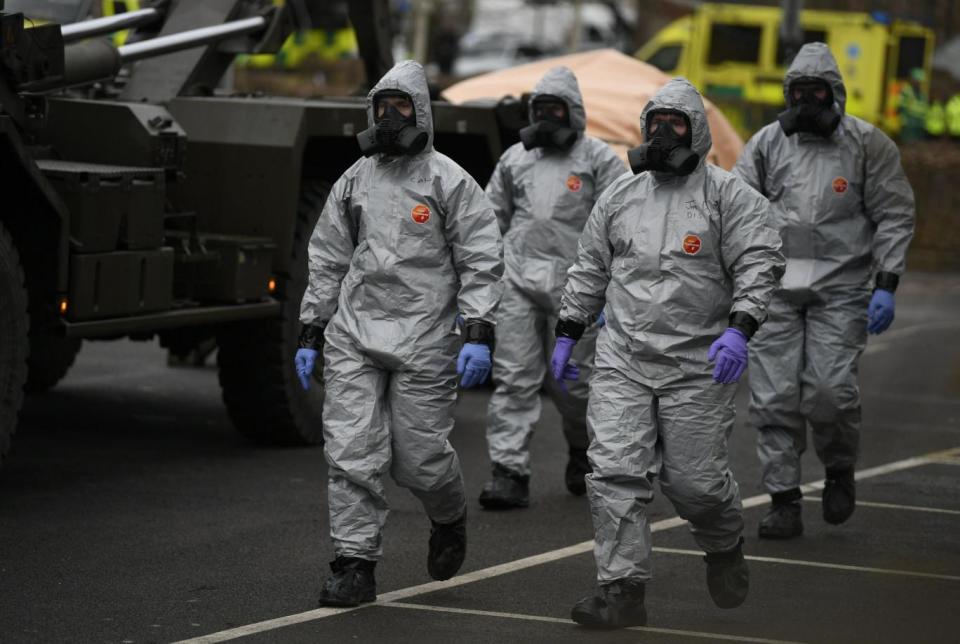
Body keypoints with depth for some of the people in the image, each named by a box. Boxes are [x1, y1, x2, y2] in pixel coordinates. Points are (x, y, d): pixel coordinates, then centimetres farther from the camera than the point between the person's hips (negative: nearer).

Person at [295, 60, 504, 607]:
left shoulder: (449, 181, -1)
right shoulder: (354, 182, 13)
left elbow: (482, 262, -4)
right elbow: (327, 262, 19)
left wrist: (479, 335, -14)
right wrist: (311, 334, 15)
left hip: (422, 341, -4)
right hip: (352, 337, 4)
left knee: (419, 457, 0)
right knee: (352, 453, -5)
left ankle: (450, 520, 32)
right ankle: (356, 568, -1)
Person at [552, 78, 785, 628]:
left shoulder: (728, 195, -2)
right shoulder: (621, 196, 13)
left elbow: (760, 264, -9)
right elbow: (590, 269, 21)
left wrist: (739, 329, -22)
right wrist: (567, 334, 18)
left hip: (698, 365, -4)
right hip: (623, 361, 4)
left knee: (695, 480, 0)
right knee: (616, 472, -8)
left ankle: (725, 549, 33)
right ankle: (624, 590, -5)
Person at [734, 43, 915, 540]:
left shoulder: (867, 144, 1)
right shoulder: (767, 143, 8)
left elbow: (895, 216, 2)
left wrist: (886, 286, -6)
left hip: (840, 289, -3)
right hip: (775, 288, 3)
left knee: (830, 389, -13)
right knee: (773, 396, -1)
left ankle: (840, 470, 16)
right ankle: (783, 501, 8)